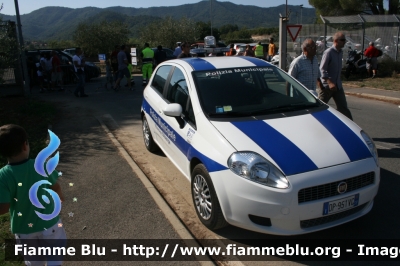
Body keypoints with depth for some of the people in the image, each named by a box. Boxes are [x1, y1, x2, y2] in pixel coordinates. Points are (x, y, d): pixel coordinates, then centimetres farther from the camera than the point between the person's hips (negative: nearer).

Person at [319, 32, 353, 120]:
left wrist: (338, 83, 18)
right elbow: (322, 69, -18)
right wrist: (330, 83, -27)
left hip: (338, 86, 7)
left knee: (343, 107, 7)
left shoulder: (340, 52, 11)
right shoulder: (328, 52, -13)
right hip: (327, 86, -7)